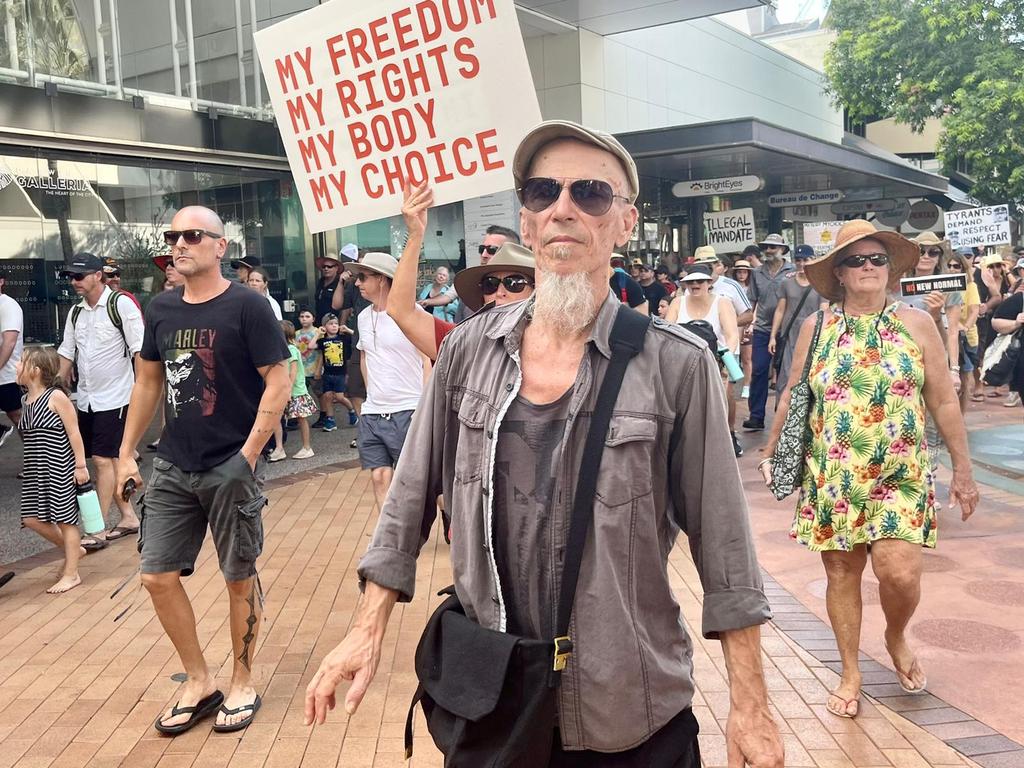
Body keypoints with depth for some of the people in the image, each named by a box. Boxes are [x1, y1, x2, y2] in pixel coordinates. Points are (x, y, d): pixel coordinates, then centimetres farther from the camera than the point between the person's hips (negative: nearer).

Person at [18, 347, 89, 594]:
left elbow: (73, 433, -13)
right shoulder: (26, 400, 7)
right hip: (34, 471, 8)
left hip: (59, 468, -8)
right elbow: (29, 435, 16)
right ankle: (73, 549, 27)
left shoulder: (56, 397, -13)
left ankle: (71, 573, 12)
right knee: (31, 519, 8)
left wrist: (80, 465, -13)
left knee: (66, 519, 2)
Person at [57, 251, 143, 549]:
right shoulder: (76, 312, 9)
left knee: (103, 460, -6)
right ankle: (128, 517, 23)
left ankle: (98, 530, 2)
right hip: (86, 399, 7)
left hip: (114, 397, -7)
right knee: (102, 459, 10)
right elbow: (66, 354, 15)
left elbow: (139, 349, -14)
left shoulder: (121, 304, -12)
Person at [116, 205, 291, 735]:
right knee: (158, 577, 5)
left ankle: (242, 684, 26)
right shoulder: (160, 309, 6)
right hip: (172, 468, 6)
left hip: (230, 469, -5)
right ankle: (199, 682, 24)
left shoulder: (247, 306, -10)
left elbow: (278, 383, -13)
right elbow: (148, 381, 15)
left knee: (240, 578, 7)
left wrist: (248, 456, -18)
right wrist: (126, 452, 12)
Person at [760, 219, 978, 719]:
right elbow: (792, 396, 10)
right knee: (841, 572, 6)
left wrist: (962, 468, 4)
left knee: (900, 573, -10)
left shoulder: (917, 324, 2)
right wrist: (771, 453, 10)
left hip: (900, 476, -1)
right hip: (833, 477, 1)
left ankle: (896, 638, 24)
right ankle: (850, 674, 24)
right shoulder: (816, 327, 3)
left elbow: (943, 402, 4)